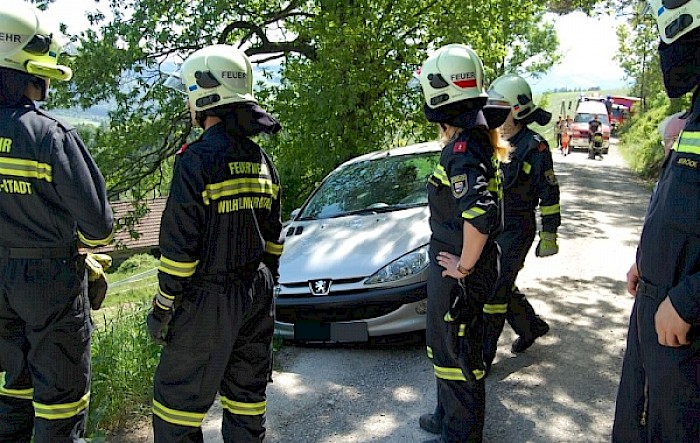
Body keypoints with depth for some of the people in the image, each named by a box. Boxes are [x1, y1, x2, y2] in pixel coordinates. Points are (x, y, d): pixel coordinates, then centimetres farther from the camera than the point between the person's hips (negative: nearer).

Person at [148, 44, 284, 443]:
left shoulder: (198, 158, -17)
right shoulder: (261, 159, 6)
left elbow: (180, 243, -18)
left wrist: (163, 307, -8)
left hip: (210, 300, -7)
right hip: (257, 293, 8)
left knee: (178, 396, 7)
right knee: (247, 391, 19)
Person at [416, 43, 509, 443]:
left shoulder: (462, 148, -23)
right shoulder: (476, 138, 9)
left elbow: (480, 215, -34)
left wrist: (464, 265, -23)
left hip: (460, 272, -10)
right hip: (453, 263, 10)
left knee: (457, 353, 6)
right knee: (445, 343, 24)